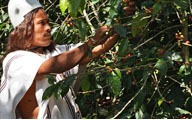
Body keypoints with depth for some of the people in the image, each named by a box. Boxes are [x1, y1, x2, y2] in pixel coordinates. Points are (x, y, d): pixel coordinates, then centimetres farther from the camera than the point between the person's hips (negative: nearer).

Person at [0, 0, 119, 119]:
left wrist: (117, 30, -11)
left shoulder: (56, 52, 11)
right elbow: (55, 66, -24)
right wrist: (93, 41, -20)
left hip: (71, 115, 5)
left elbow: (96, 50, 4)